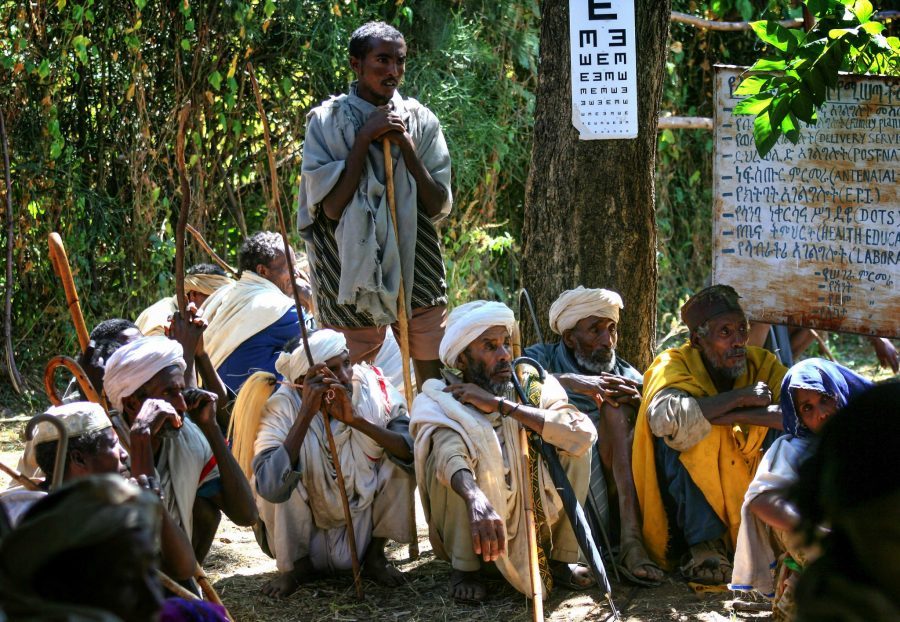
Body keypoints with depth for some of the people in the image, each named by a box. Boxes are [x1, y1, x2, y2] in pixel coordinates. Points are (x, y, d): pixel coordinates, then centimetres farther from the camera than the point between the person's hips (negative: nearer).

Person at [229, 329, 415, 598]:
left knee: (400, 458, -19)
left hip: (364, 523, 2)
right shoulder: (281, 409, -22)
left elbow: (415, 451, -26)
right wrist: (306, 413, -40)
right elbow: (269, 487, -38)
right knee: (282, 476, -29)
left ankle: (375, 555, 1)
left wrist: (357, 420, -38)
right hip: (310, 533, -2)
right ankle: (297, 565, -1)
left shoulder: (373, 387, -16)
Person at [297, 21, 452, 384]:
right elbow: (331, 206, -10)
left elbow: (439, 206, 1)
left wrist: (405, 145, -10)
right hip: (353, 269, -2)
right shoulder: (327, 121, -2)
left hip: (416, 269, 2)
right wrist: (365, 139, -13)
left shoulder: (420, 120, 5)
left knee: (436, 384, 2)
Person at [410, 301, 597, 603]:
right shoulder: (439, 402, -15)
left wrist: (501, 405, -26)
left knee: (574, 442, -14)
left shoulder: (532, 389, -6)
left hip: (531, 519, 3)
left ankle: (561, 558, -3)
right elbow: (448, 450, -37)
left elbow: (584, 433, -24)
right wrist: (477, 500, -59)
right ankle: (465, 568, -17)